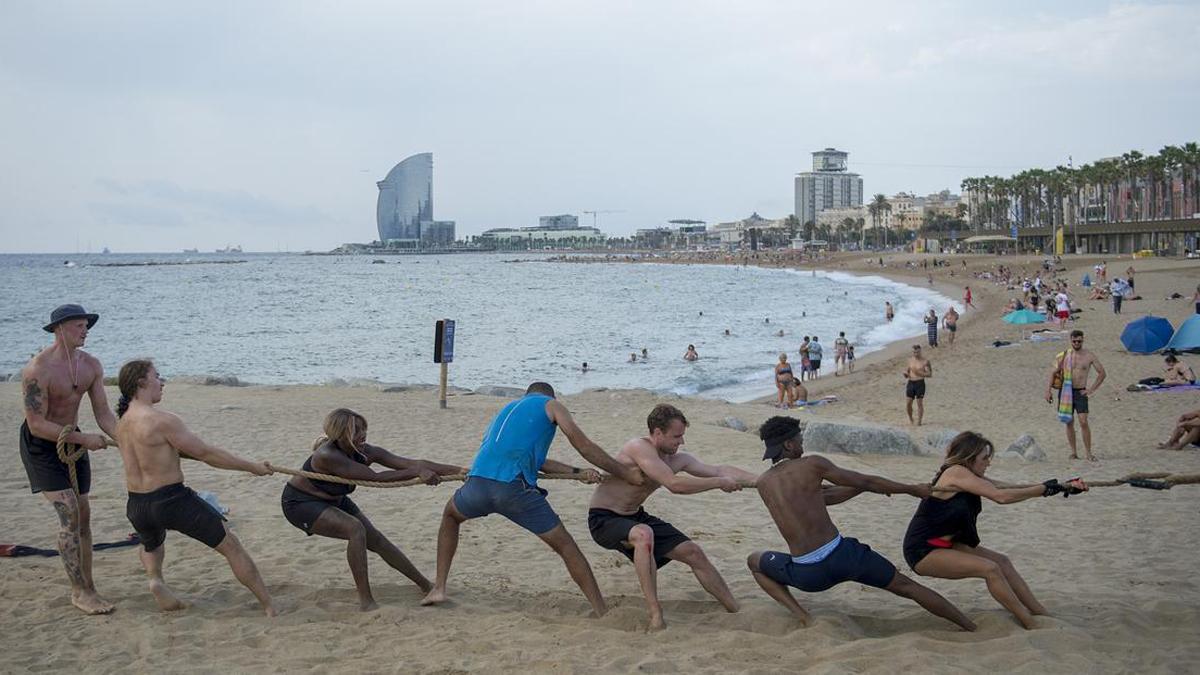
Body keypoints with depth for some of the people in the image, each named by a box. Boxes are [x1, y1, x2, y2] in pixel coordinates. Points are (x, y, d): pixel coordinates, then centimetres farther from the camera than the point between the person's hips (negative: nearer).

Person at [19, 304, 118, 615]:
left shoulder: (91, 365, -4)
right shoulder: (37, 370, -24)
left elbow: (103, 414, -2)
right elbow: (37, 425, -24)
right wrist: (84, 439, -25)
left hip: (72, 441, 7)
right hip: (41, 446, -7)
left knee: (83, 516, 7)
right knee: (69, 515, -15)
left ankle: (86, 588, 16)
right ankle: (79, 592, -9)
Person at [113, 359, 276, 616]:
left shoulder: (123, 423, 8)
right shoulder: (162, 421, -17)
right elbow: (206, 454, -12)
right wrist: (252, 467, -4)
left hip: (137, 506, 7)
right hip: (172, 500, -7)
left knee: (151, 545, 40)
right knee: (231, 546, 6)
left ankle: (155, 578, 9)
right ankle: (271, 608, 8)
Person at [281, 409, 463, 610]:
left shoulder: (365, 452, -17)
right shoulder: (326, 456, -36)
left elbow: (413, 463, -21)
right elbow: (375, 478, -40)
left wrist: (458, 470, -27)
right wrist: (417, 473, -42)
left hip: (333, 500, 7)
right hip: (300, 503, -7)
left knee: (377, 540, 4)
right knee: (356, 529, -28)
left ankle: (426, 586, 20)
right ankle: (366, 602, -23)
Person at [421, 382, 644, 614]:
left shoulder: (507, 409, 35)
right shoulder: (551, 405, 19)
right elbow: (584, 446, 12)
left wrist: (577, 472, 25)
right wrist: (627, 475, 17)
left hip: (477, 483, 5)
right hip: (515, 488, -5)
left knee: (451, 515, 36)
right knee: (566, 546, 6)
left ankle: (438, 588, 27)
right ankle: (603, 613, 0)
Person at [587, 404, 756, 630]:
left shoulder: (678, 459, 0)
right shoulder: (639, 448, -27)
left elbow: (720, 470, 7)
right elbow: (674, 485, -35)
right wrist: (720, 483, -27)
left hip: (635, 517, 9)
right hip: (603, 519, -8)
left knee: (693, 552, 3)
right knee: (643, 535, -40)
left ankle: (736, 611, 18)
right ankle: (655, 616, -37)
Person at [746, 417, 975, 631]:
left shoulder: (763, 484, 9)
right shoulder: (812, 464, -4)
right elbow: (866, 481, 4)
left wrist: (866, 487, 25)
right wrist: (913, 489, 17)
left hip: (807, 575, 2)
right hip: (842, 556, -2)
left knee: (754, 561, 28)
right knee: (905, 586, 18)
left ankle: (802, 617, 13)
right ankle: (973, 629, 23)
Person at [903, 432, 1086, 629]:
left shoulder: (972, 478, 8)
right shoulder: (955, 473, -20)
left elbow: (1012, 488, 4)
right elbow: (1001, 496, -26)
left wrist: (1063, 486, -1)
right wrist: (1045, 489, -19)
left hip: (944, 545, 10)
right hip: (922, 552, -10)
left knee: (1002, 562, 5)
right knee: (990, 569, -19)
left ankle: (1041, 615, 10)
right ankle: (1031, 626, -10)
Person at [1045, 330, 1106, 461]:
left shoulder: (1089, 356, 1)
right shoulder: (1064, 355, 4)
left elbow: (1102, 373, 7)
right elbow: (1053, 373, 5)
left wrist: (1091, 389, 1)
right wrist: (1048, 391, -5)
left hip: (1080, 392, -2)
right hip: (1065, 391, 2)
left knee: (1083, 422, -12)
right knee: (1069, 423, 5)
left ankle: (1089, 453, -7)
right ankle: (1073, 452, 12)